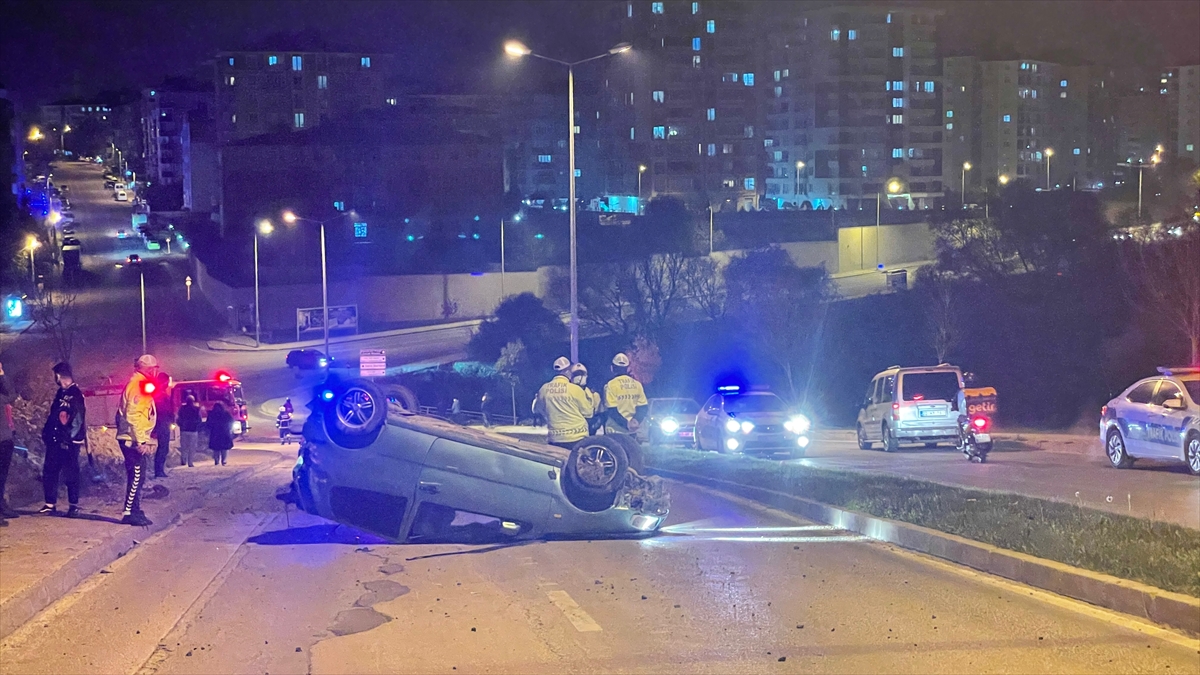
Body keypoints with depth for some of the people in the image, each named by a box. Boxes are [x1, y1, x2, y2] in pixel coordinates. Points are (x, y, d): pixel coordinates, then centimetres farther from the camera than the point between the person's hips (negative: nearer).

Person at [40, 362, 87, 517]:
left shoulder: (75, 394, -12)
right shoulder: (61, 393, 15)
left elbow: (77, 420, -18)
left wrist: (68, 438, -21)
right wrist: (46, 433, 15)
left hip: (69, 442, -9)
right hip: (55, 441, 9)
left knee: (70, 474, -4)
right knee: (49, 472, 9)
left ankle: (74, 506, 2)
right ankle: (50, 505, 16)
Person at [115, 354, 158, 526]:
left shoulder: (140, 384, 19)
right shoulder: (138, 384, -13)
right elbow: (133, 414, -21)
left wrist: (146, 439, 20)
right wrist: (141, 441, -22)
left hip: (134, 439, 10)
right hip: (133, 439, -10)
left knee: (137, 476, 12)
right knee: (136, 476, -10)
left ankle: (135, 511, 16)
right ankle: (130, 512, -10)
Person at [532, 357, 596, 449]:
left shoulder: (544, 389, -1)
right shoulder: (575, 389, -11)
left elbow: (536, 410, 15)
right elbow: (588, 413, -2)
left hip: (554, 439, 3)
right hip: (577, 439, -3)